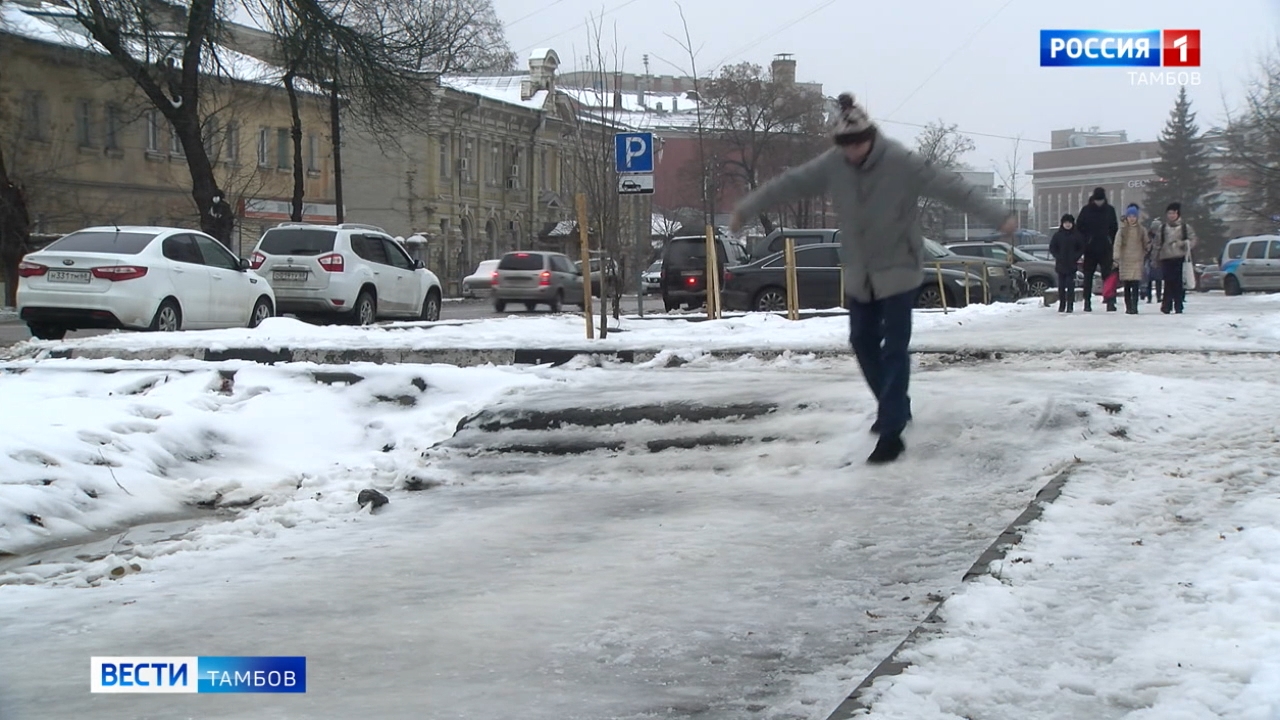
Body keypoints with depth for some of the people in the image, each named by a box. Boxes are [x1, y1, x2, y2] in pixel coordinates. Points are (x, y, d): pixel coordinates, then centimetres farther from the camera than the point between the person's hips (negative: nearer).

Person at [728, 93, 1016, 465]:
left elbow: (952, 187, -27)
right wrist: (745, 209, 10)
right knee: (863, 343, 14)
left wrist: (999, 216, -35)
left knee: (894, 348, -9)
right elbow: (789, 184, 2)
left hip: (898, 270, -6)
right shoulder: (831, 165, -7)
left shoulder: (902, 163, -22)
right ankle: (895, 406, 35)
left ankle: (892, 431, -9)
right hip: (859, 274, 6)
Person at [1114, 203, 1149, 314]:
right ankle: (1128, 307, 12)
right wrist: (1116, 258, -15)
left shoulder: (1141, 230, 6)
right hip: (1125, 260, 1)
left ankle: (1134, 307, -14)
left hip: (1137, 260, -1)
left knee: (1135, 284, -11)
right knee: (1127, 285, 4)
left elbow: (1146, 245, 13)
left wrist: (1146, 259, 13)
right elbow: (1117, 244, -4)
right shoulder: (1122, 230, 3)